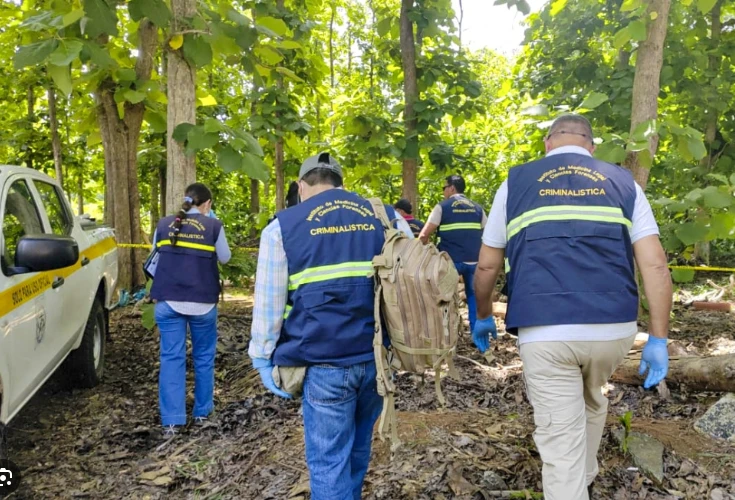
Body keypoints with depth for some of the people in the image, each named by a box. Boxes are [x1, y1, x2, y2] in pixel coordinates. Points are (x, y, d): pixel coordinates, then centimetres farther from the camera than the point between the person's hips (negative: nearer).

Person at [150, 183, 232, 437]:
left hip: (168, 300, 2)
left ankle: (171, 421, -1)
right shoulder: (213, 226, -3)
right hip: (203, 301, -2)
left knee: (171, 357, 3)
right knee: (203, 356, 13)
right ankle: (202, 412, 22)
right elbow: (225, 258, 8)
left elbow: (157, 257, 16)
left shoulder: (164, 224, 6)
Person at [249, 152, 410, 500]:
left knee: (329, 459, 6)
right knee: (358, 449, 22)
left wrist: (263, 359, 7)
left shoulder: (283, 226, 1)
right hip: (376, 356, 4)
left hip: (324, 361, -4)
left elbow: (268, 303, -1)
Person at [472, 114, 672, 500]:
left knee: (561, 443, 5)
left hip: (545, 332, -3)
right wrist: (658, 340, 6)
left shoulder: (515, 183, 8)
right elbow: (655, 265, 2)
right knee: (591, 402, 31)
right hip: (614, 328, 3)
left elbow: (487, 266, 10)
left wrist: (483, 317, 25)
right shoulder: (624, 183, 11)